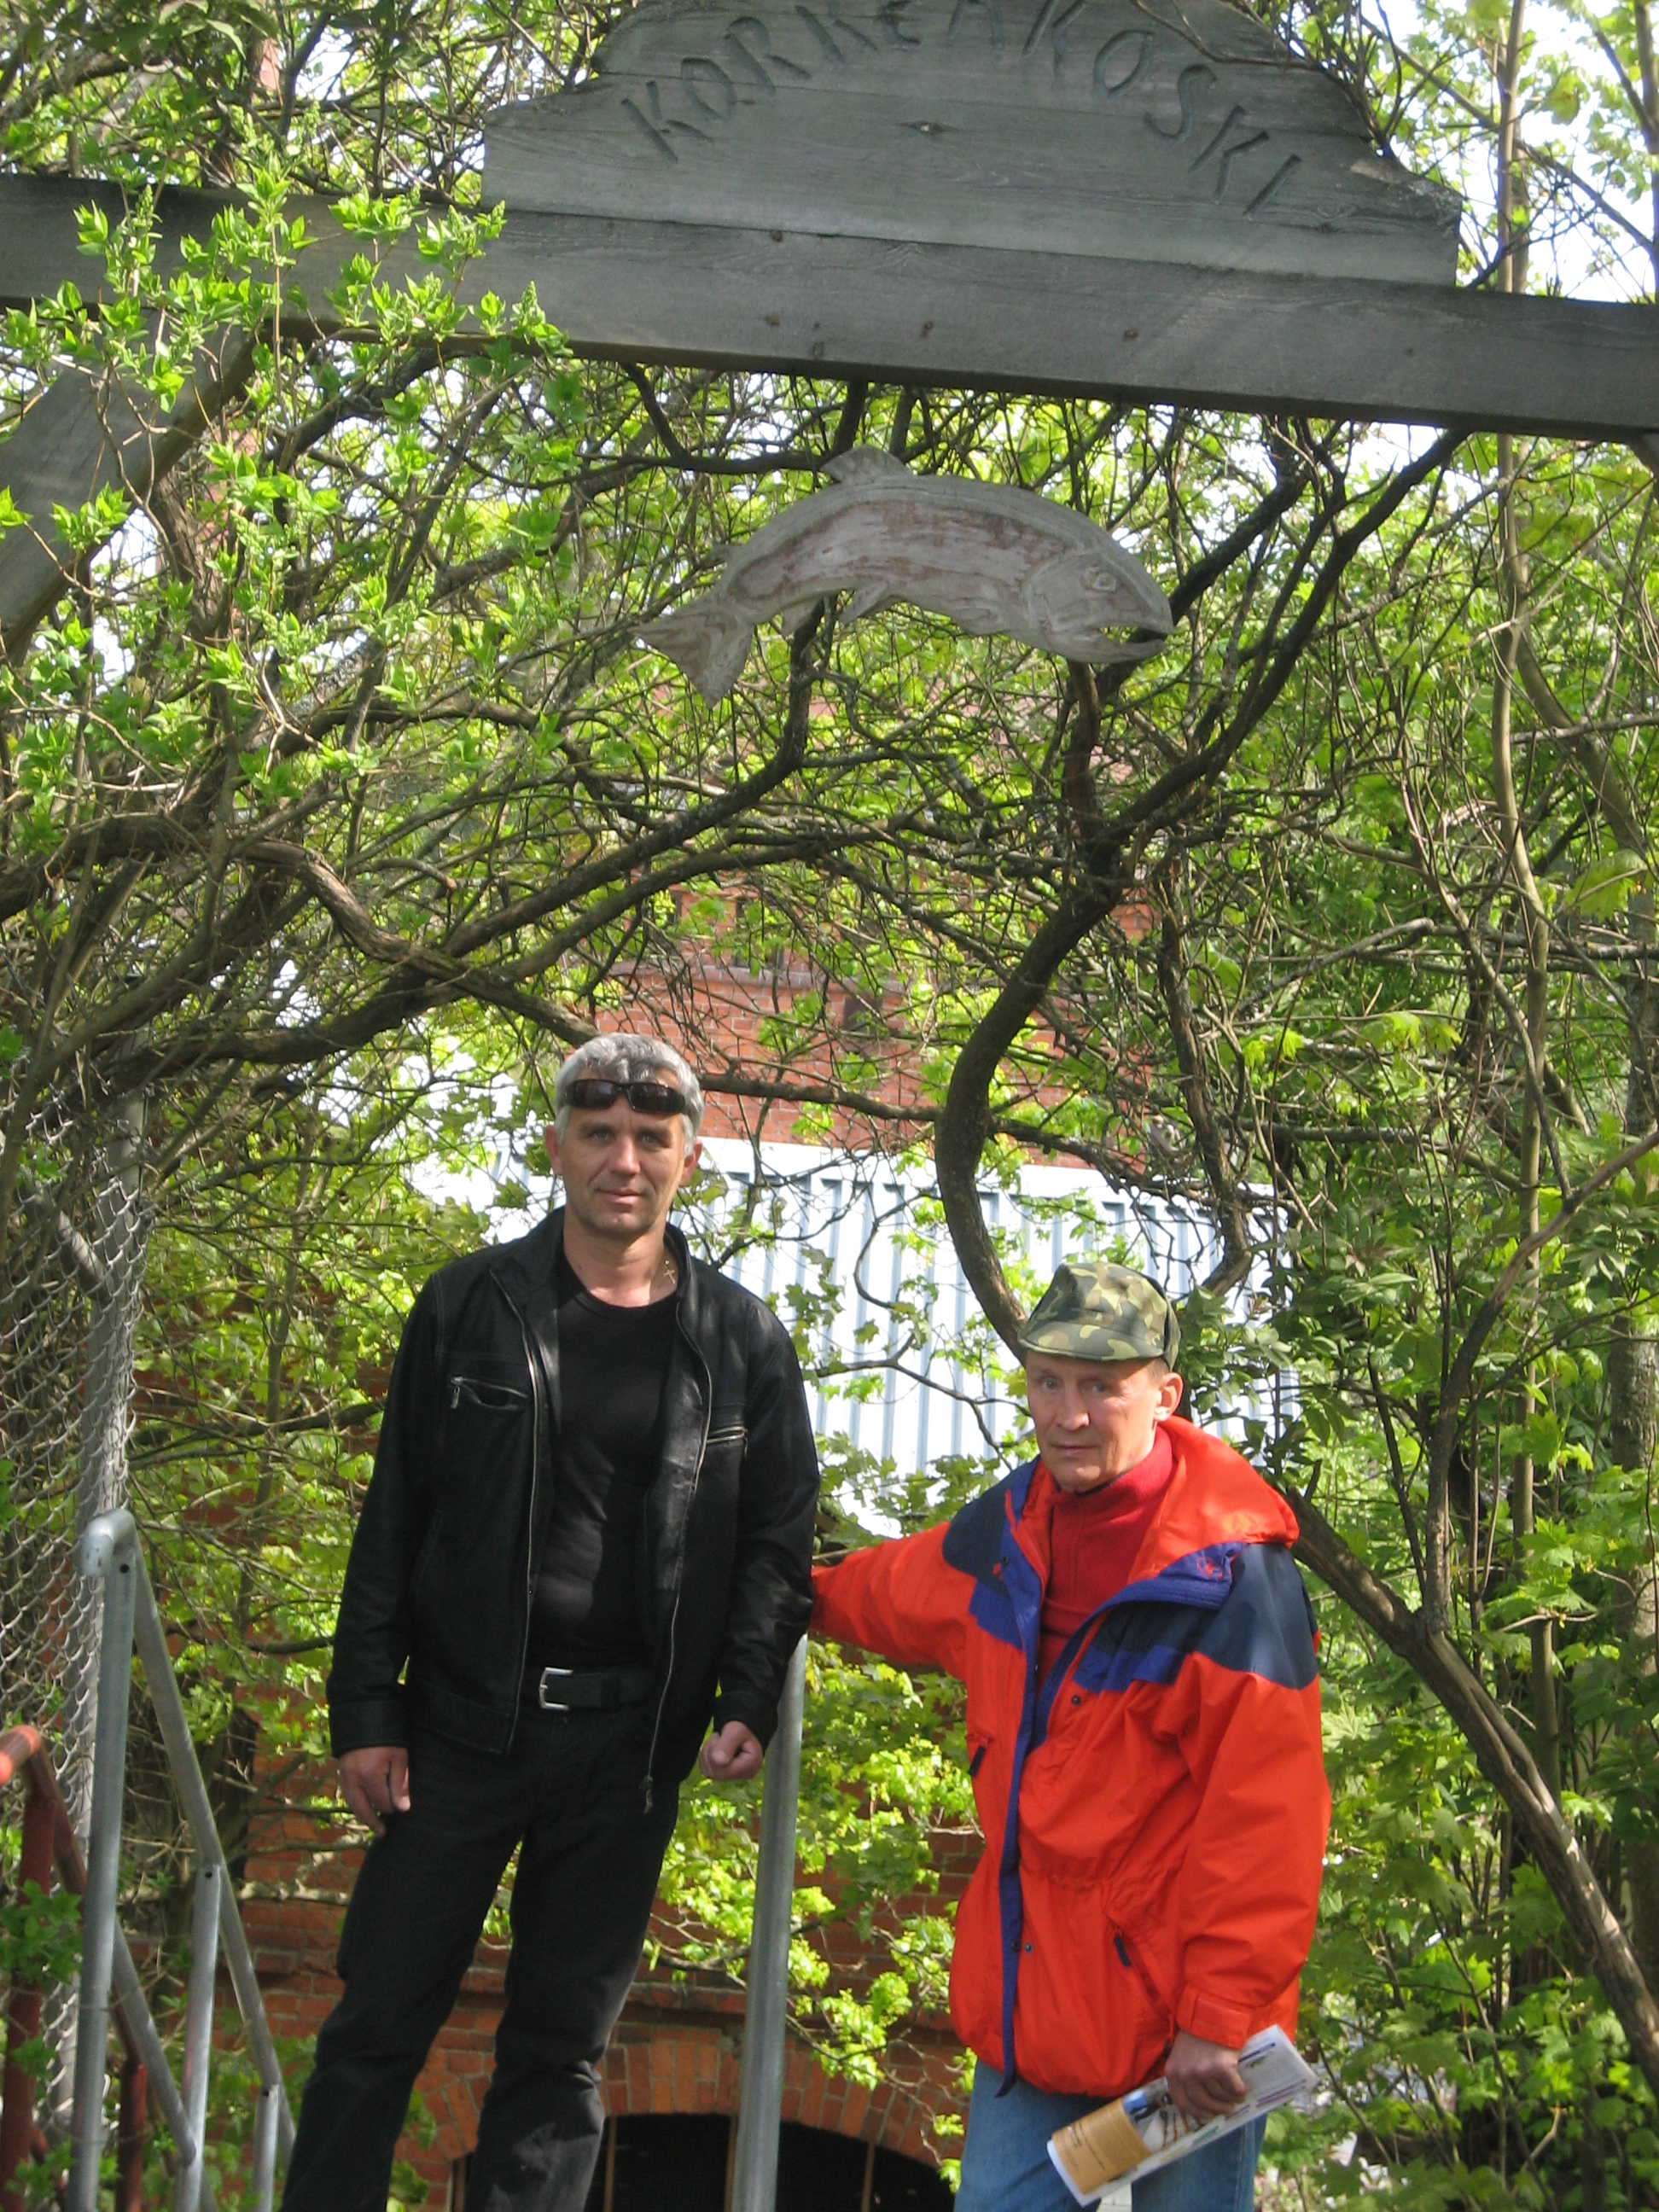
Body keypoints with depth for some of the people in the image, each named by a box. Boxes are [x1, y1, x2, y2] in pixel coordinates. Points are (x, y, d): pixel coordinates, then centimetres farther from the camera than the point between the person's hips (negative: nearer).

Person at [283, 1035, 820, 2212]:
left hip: (630, 1742, 1)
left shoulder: (743, 1340, 3)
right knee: (380, 2024, 3)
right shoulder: (471, 1304, 2)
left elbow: (777, 1538, 6)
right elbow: (395, 1520, 3)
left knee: (563, 2046, 9)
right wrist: (366, 1708, -2)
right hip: (466, 1718, -1)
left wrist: (749, 1704, -8)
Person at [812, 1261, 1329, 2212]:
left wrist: (1222, 2018, -19)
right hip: (1034, 1999, 6)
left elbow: (1265, 1822, -19)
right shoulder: (1006, 1529, 3)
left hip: (1178, 2009, -6)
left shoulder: (1231, 1578, -18)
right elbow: (895, 1594, 28)